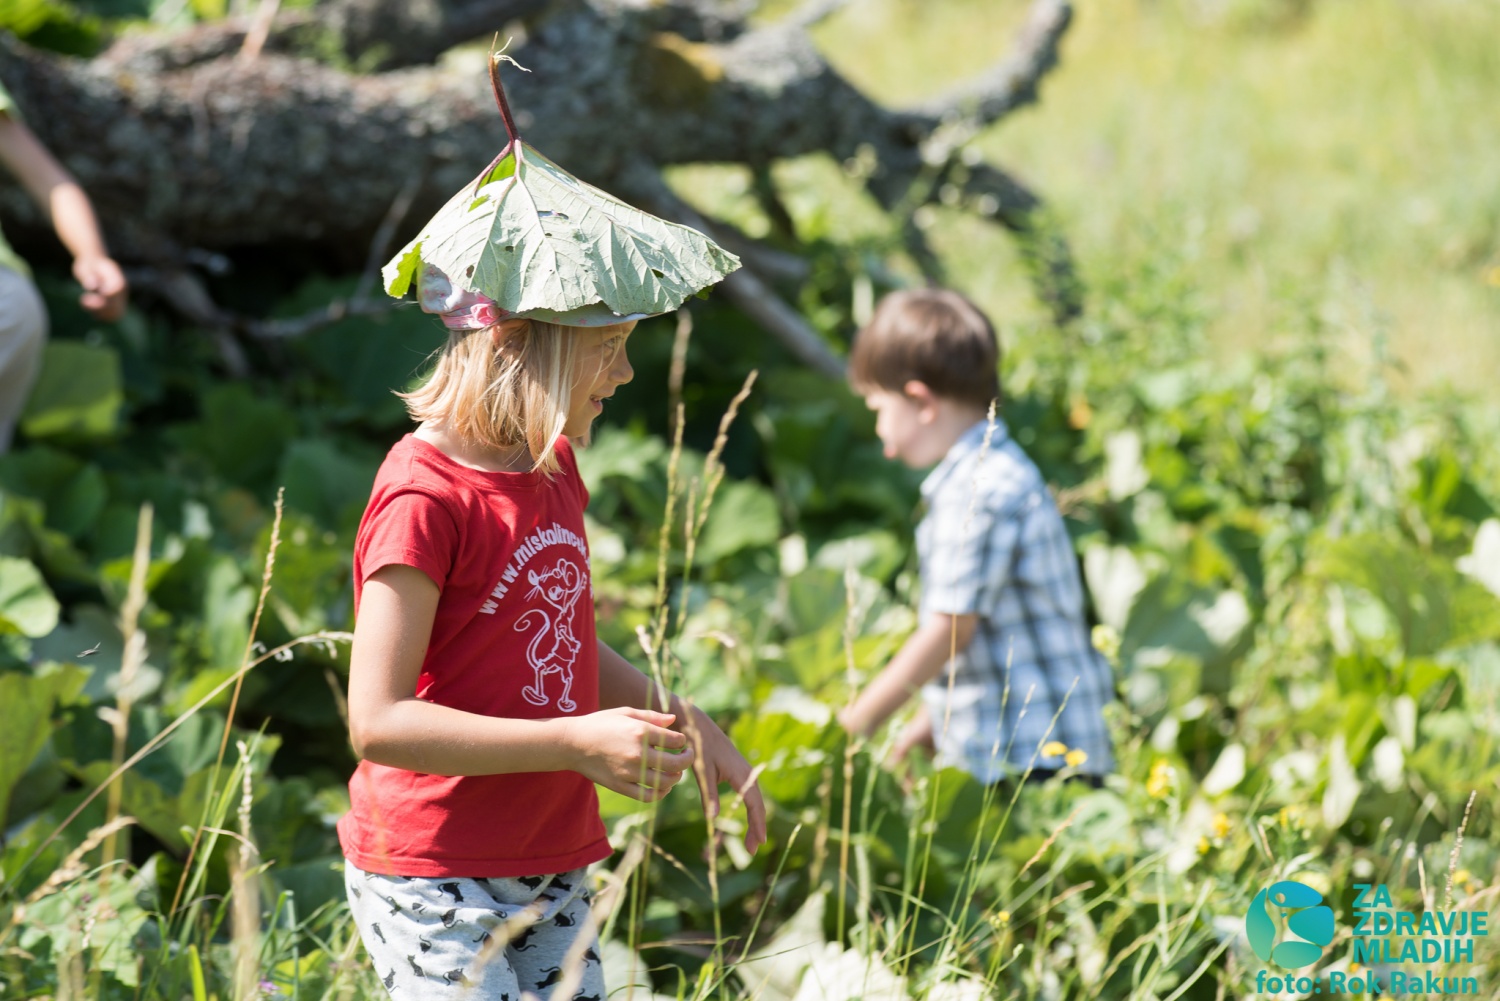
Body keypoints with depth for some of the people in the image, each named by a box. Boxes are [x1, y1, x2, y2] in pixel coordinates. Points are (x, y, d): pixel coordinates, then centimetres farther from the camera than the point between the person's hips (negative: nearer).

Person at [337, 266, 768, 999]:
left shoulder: (551, 467, 9)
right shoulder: (423, 499, -18)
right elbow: (377, 723, -22)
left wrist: (683, 725, 7)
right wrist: (576, 745, -24)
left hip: (551, 872, 8)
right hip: (433, 882, -8)